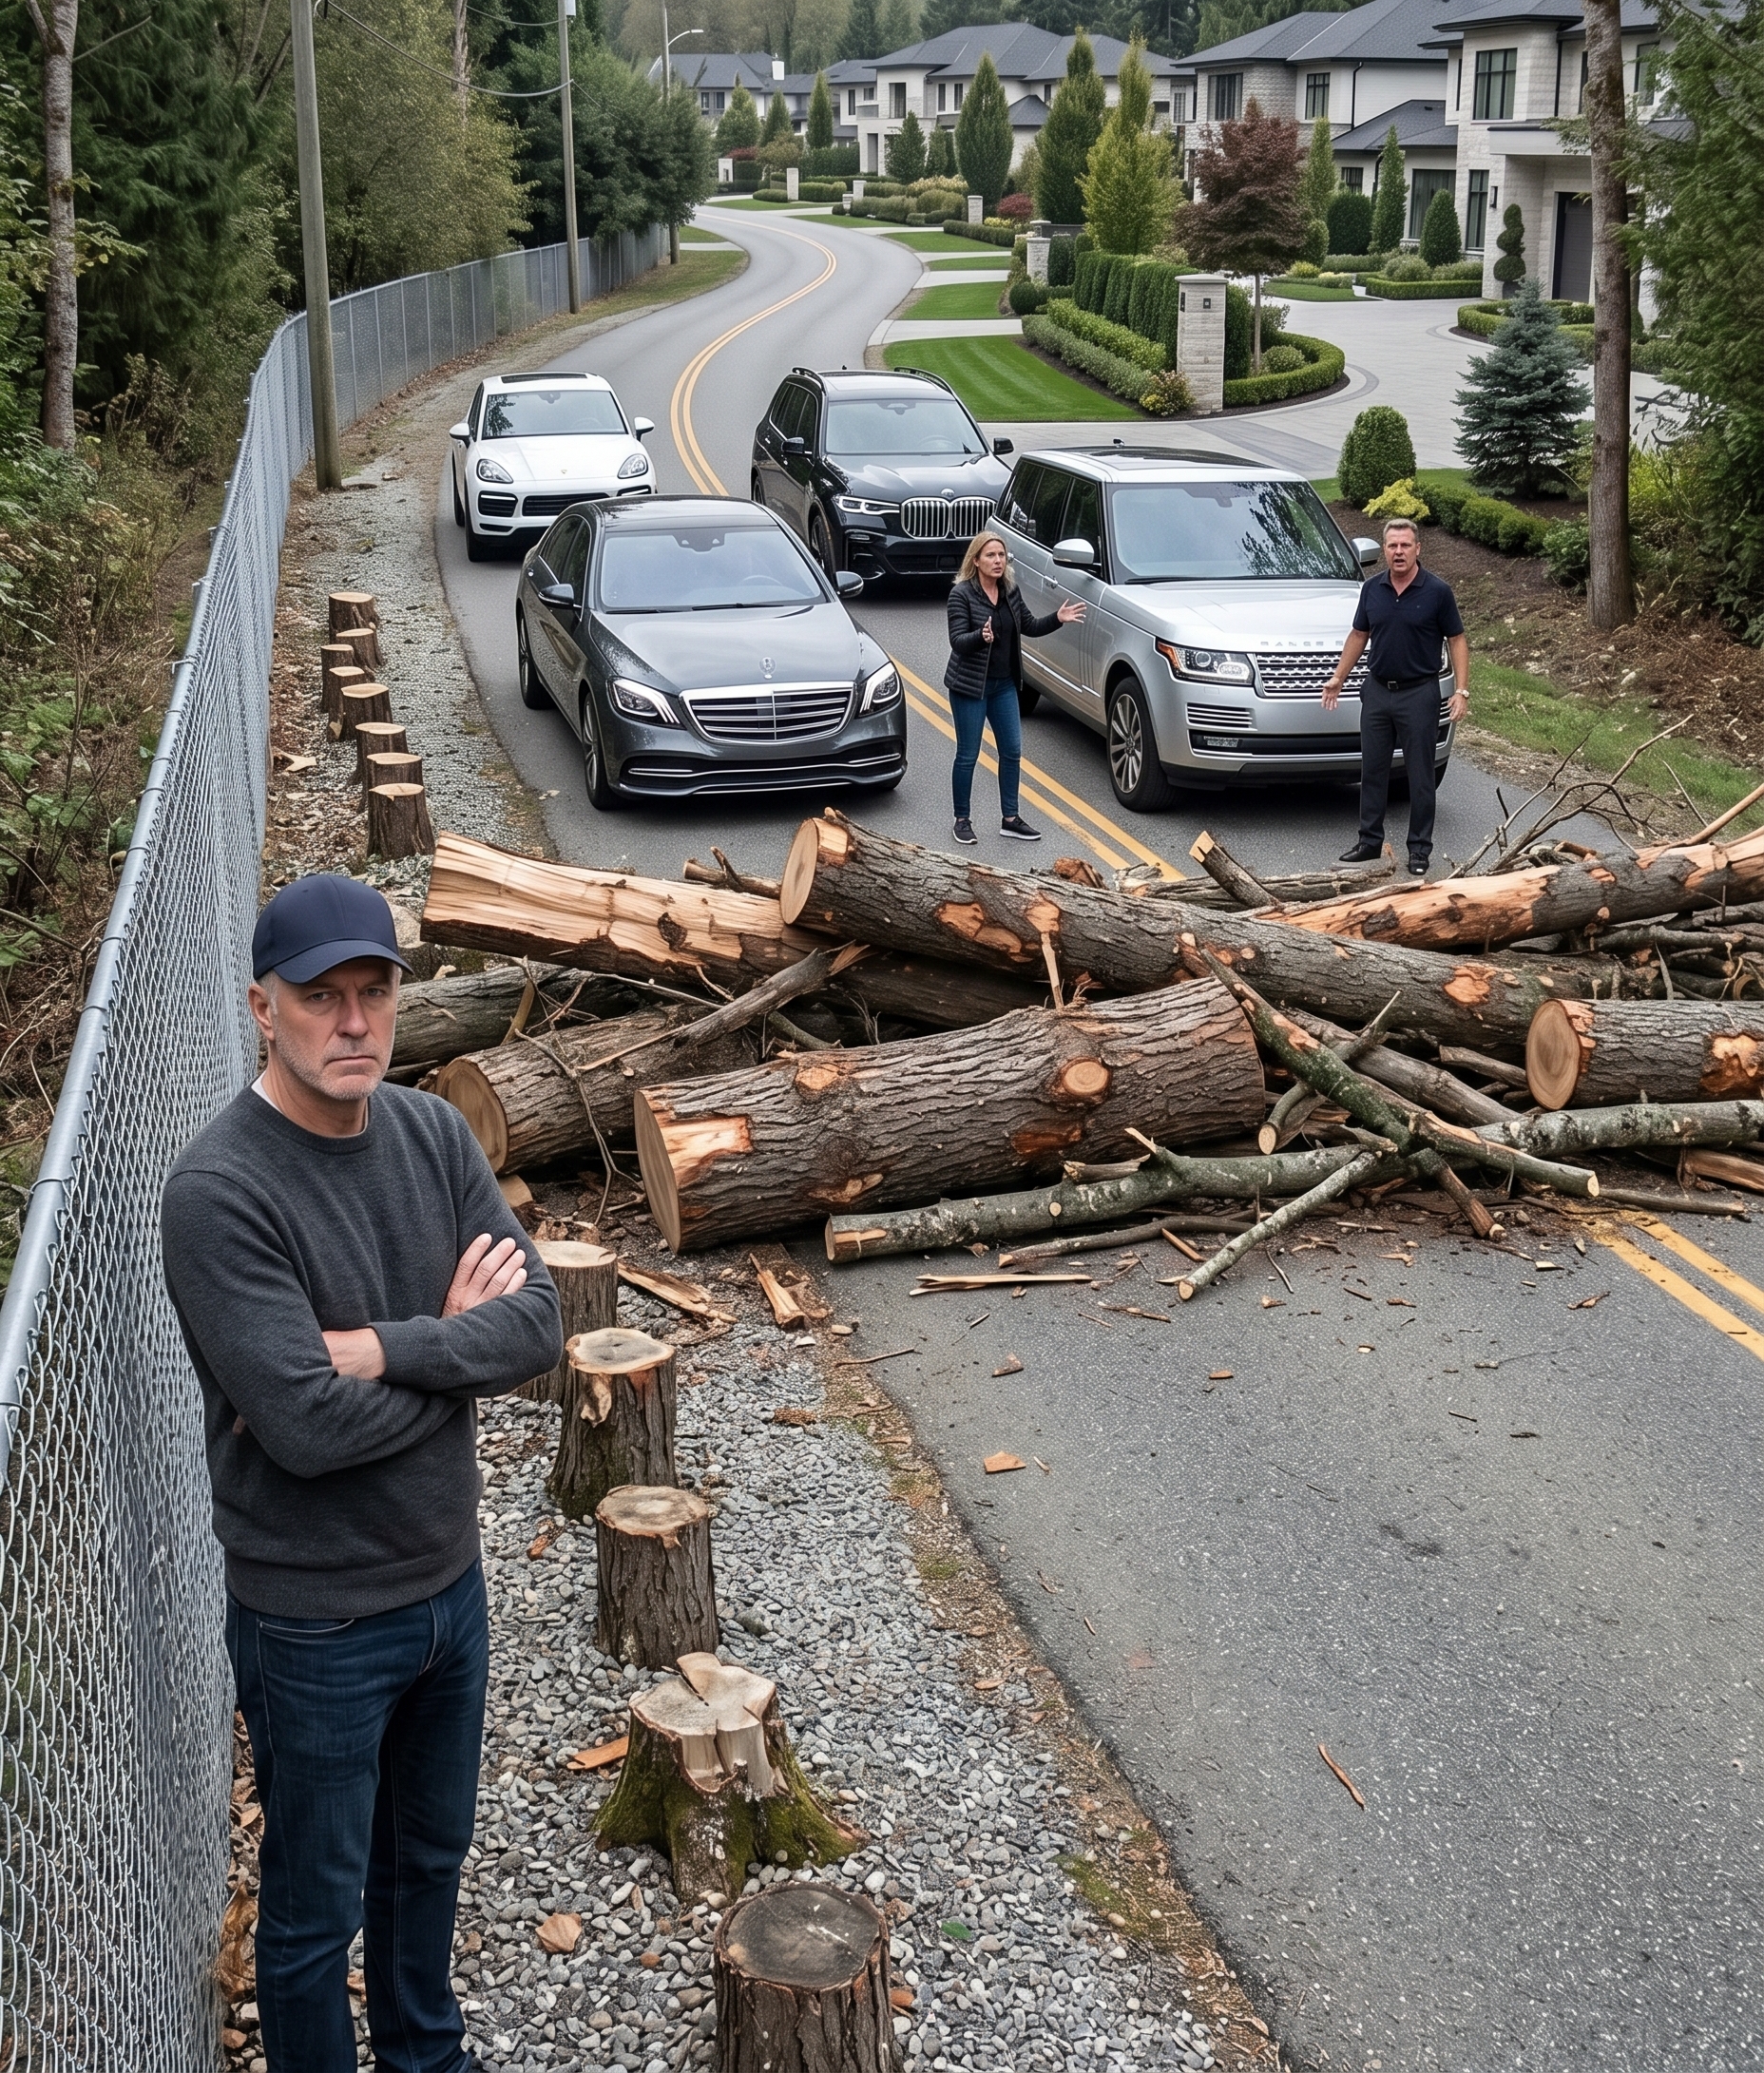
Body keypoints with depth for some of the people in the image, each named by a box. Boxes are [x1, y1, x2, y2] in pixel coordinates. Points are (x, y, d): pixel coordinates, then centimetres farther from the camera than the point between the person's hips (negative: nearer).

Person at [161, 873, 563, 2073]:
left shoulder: (433, 1133, -4)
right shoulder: (219, 1192, -24)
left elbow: (539, 1325, -10)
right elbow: (305, 1424, -29)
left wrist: (380, 1349, -24)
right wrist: (456, 1342, -15)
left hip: (449, 1582, 7)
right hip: (315, 1623, -6)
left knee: (431, 1857, 27)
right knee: (318, 1907, 14)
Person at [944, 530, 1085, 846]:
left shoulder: (1010, 591, 4)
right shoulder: (962, 593, -15)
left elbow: (1029, 626, 15)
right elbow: (957, 641, -20)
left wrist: (1057, 618, 0)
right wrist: (981, 637, -39)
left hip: (1004, 684, 6)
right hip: (970, 686, -6)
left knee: (1012, 751, 8)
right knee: (968, 755, 1)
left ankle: (1010, 819, 18)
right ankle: (962, 821, 14)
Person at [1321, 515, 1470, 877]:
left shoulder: (1437, 591, -7)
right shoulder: (1372, 589, 4)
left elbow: (1456, 640, -4)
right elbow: (1359, 635, 15)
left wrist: (1461, 690, -11)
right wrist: (1338, 677, 13)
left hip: (1419, 694, -4)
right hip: (1377, 691, 4)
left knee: (1420, 776, 1)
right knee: (1372, 770, 10)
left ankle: (1420, 850, 9)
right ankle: (1369, 840, 20)